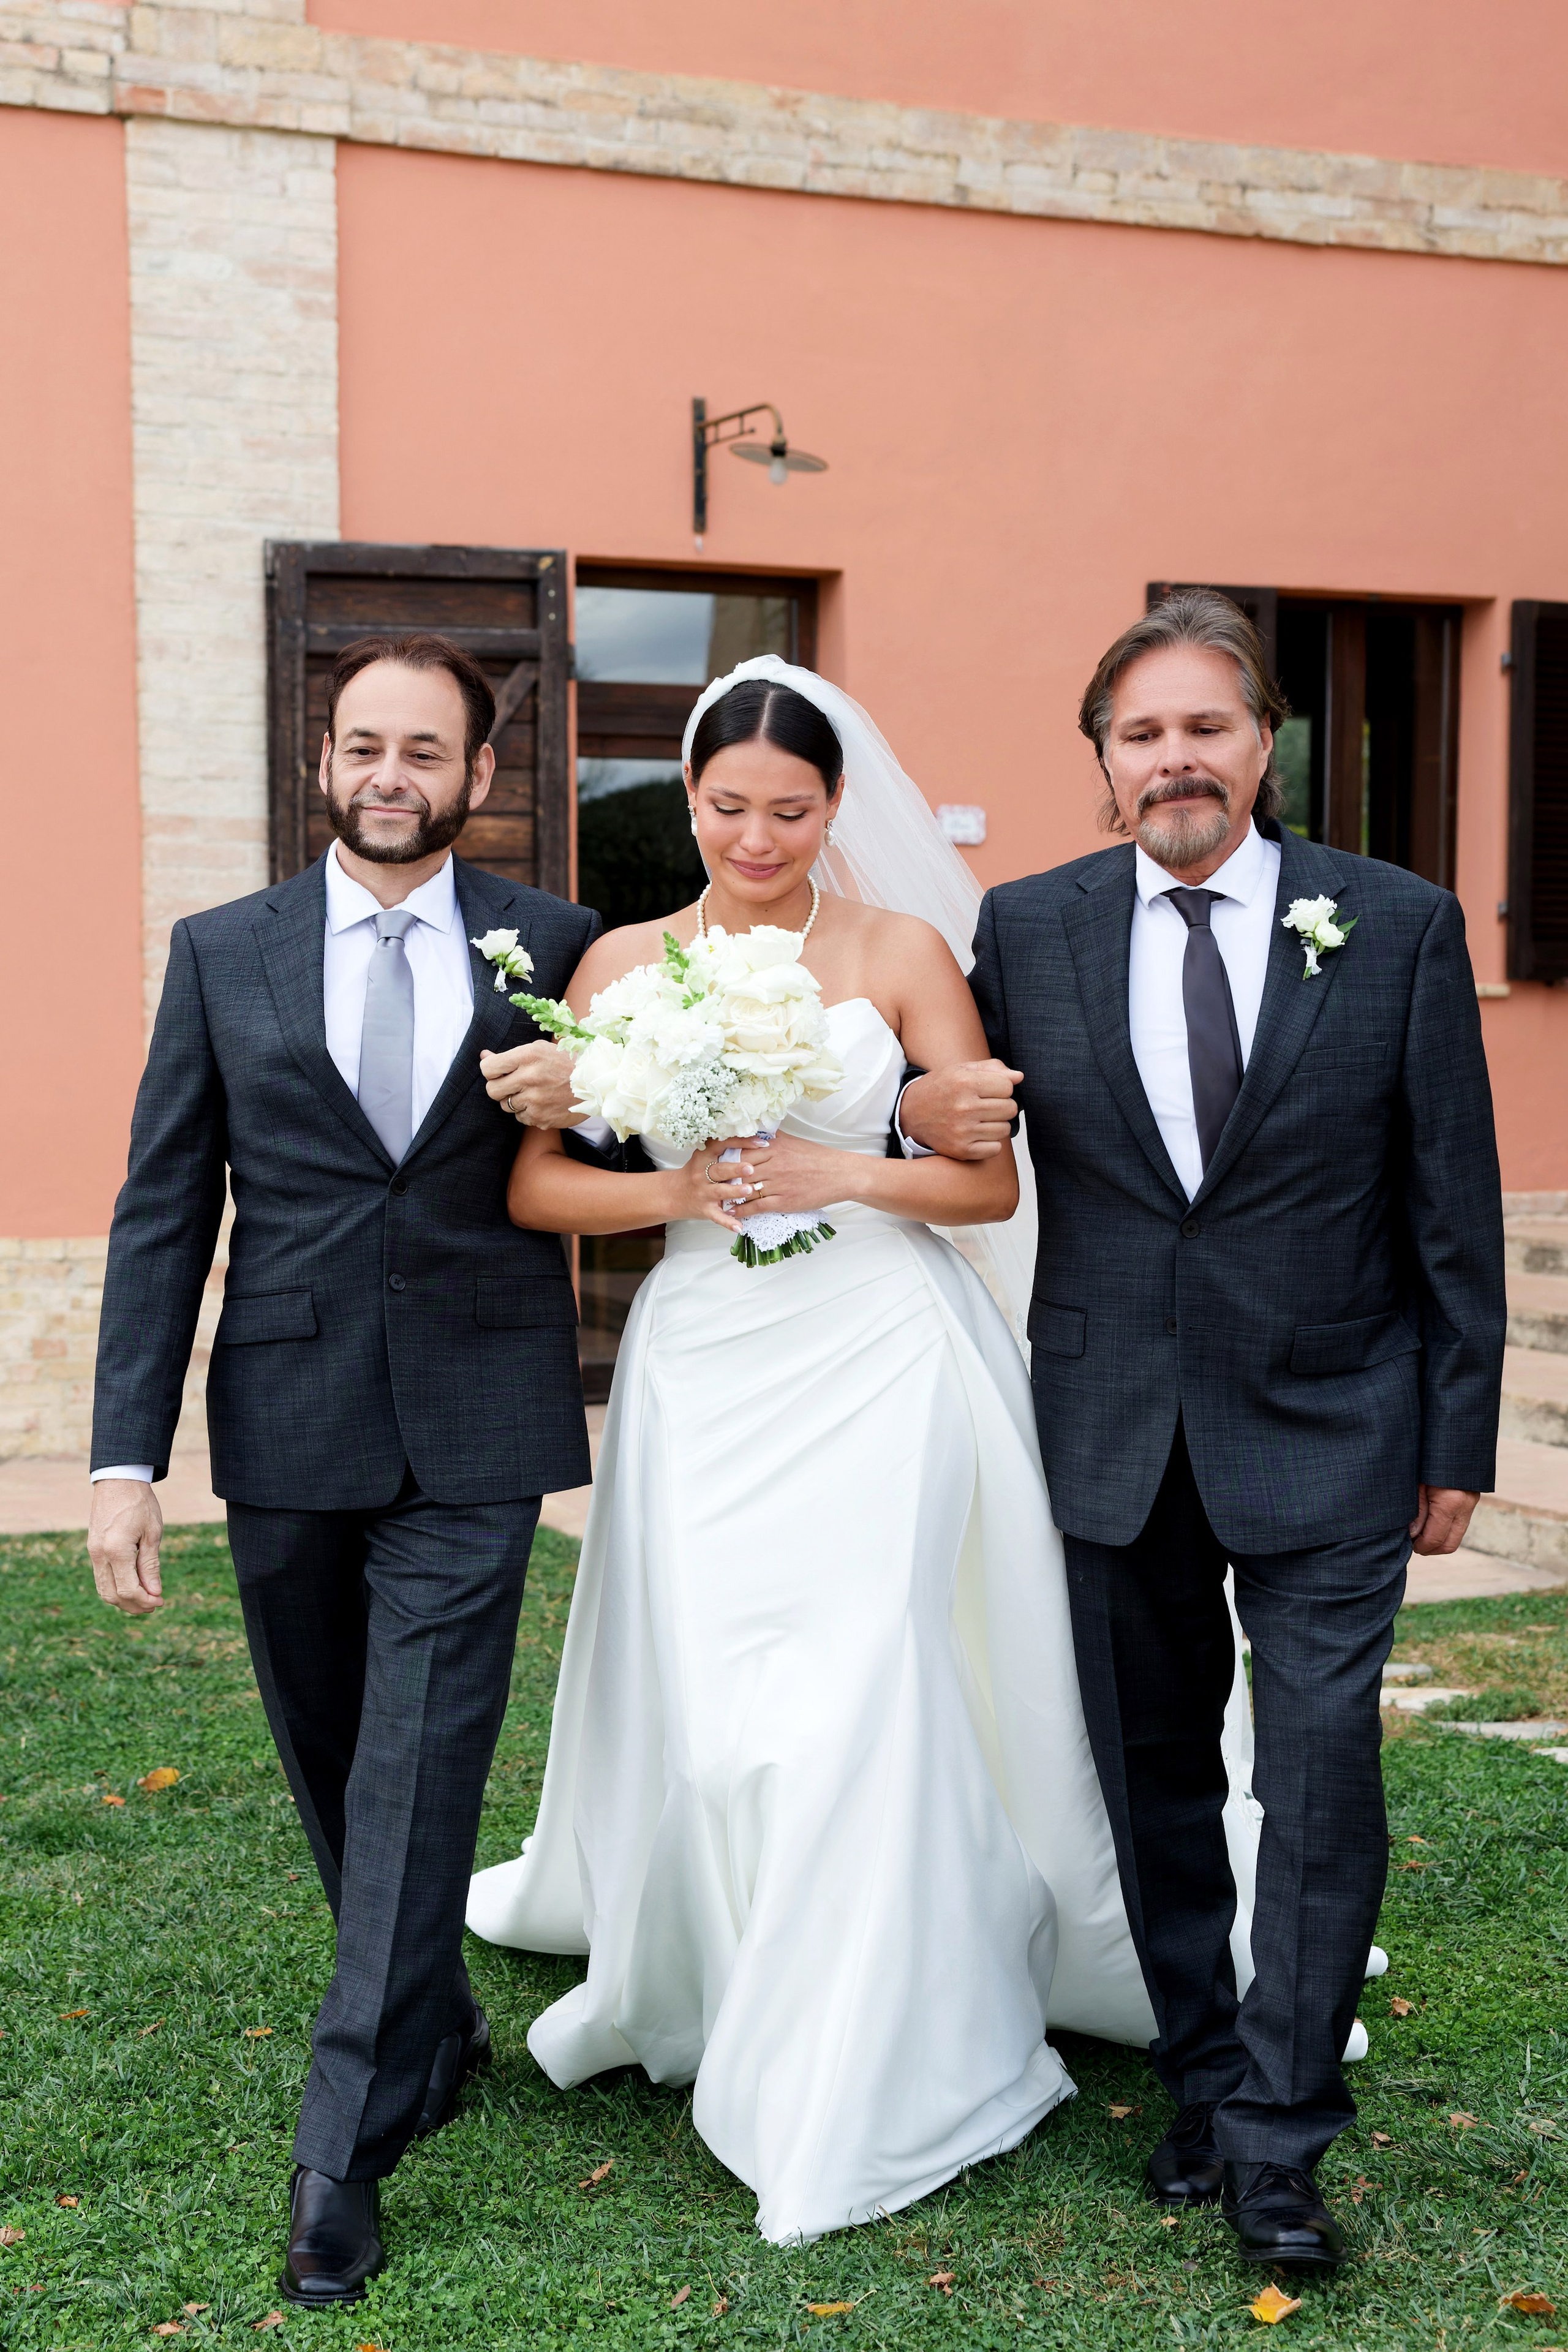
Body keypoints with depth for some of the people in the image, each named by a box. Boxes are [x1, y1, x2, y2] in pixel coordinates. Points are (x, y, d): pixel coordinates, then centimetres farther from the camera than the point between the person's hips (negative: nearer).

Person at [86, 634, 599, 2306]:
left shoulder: (554, 948, 2)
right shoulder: (222, 954, 5)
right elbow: (162, 1214, 2)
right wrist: (126, 1457, -3)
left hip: (470, 1431, -2)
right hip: (286, 1429, 2)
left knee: (418, 1775, -4)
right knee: (335, 1772, 14)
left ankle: (344, 2152, 5)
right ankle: (437, 2036, 37)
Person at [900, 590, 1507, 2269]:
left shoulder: (1400, 927, -3)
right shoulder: (1026, 928, 1)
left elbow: (1454, 1206, -1)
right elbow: (970, 1131, 12)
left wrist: (1458, 1440, 0)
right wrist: (924, 1111, -13)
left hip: (1325, 1434, -2)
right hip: (1114, 1434, 2)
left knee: (1321, 1778, -4)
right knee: (1153, 1775, 12)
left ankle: (1277, 2139, 12)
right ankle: (1204, 2084, 30)